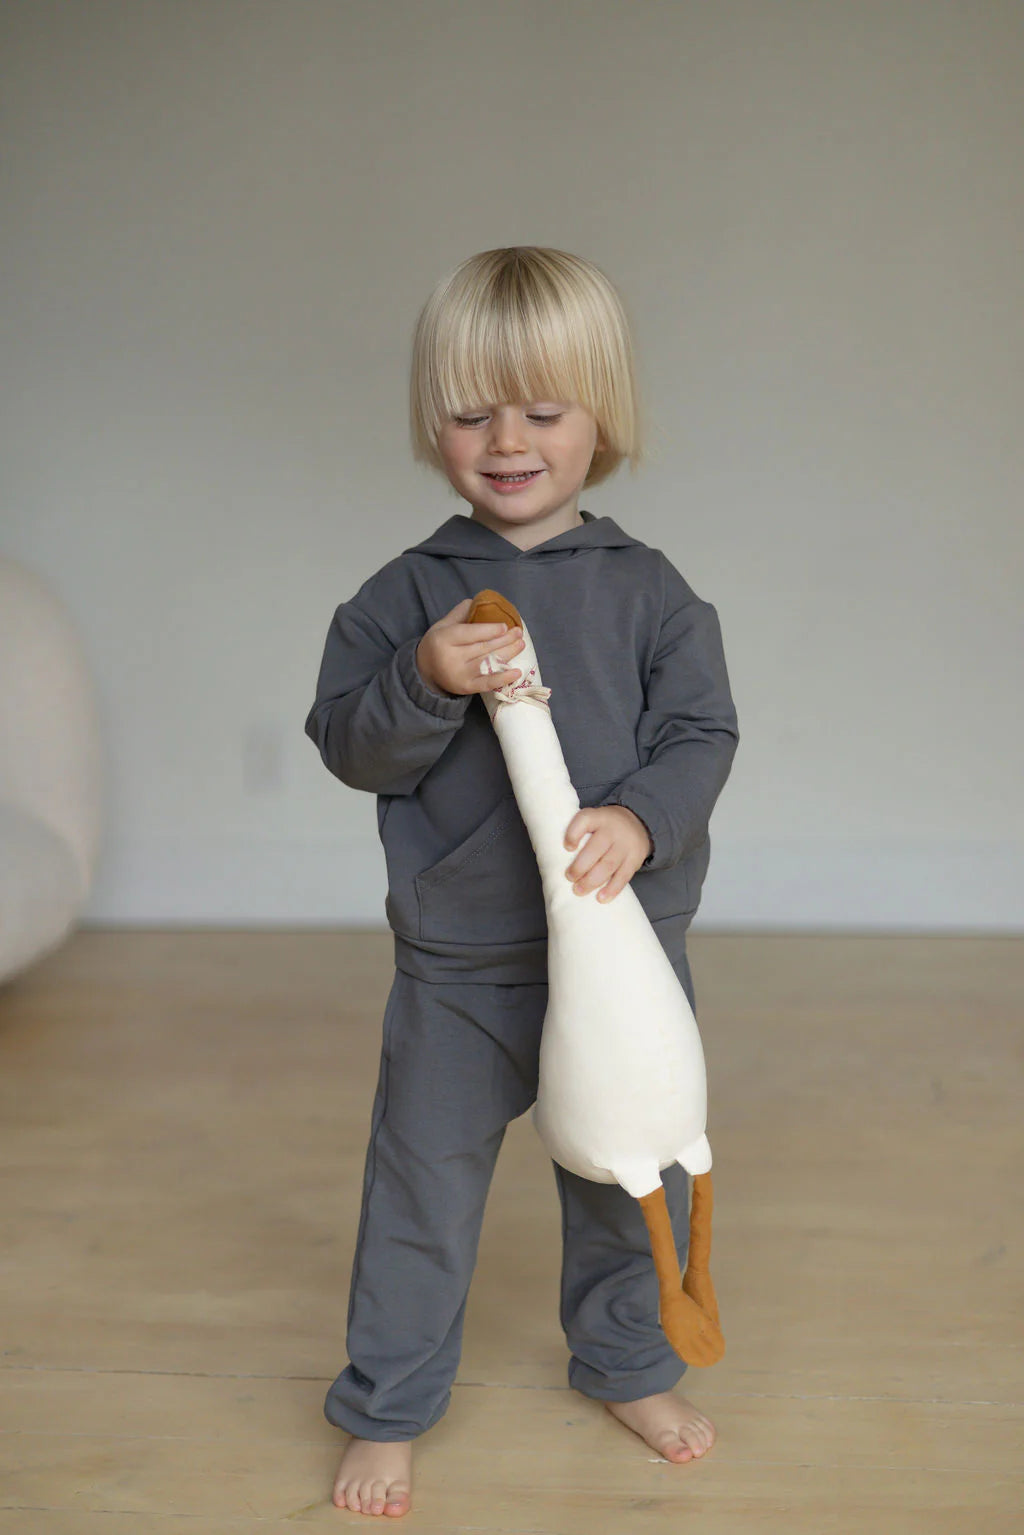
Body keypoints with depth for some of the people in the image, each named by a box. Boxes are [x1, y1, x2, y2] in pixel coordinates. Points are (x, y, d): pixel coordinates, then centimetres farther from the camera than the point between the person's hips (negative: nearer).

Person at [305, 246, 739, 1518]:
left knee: (630, 1175, 17)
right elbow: (348, 745, -5)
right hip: (457, 960, -1)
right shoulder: (406, 593, -3)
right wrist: (426, 681, -23)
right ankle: (386, 1409, 27)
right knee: (423, 1185, 10)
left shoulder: (648, 590, -2)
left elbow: (701, 733, -5)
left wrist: (640, 817, -24)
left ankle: (627, 1366, 41)